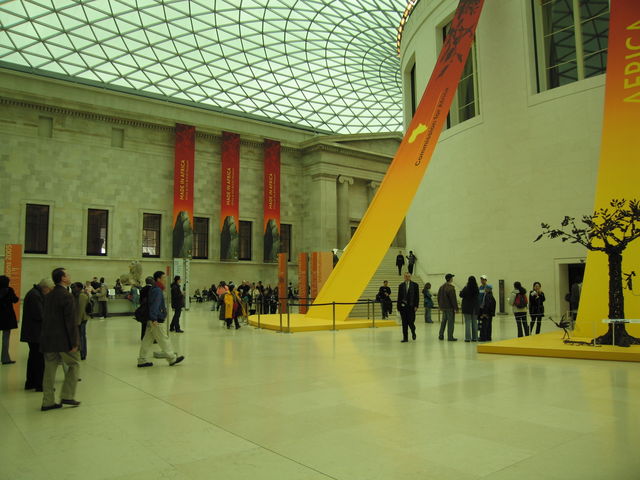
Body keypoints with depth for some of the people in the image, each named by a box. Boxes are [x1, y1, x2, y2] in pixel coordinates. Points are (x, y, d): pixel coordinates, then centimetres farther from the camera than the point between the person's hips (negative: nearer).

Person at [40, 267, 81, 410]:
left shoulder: (48, 296, 10)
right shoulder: (66, 296, -15)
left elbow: (45, 317, 14)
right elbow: (70, 321, -17)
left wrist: (47, 336, 20)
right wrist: (74, 342, -14)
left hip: (47, 339, 7)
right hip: (62, 339, -7)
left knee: (50, 369, 11)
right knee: (74, 364, 9)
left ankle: (48, 401, 17)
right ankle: (67, 396, 7)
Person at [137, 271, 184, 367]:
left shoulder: (154, 289, 16)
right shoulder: (157, 290, -17)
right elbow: (154, 305, -25)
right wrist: (154, 319, -29)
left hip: (152, 320, 10)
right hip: (156, 320, -10)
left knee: (147, 340, 11)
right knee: (163, 339, -1)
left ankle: (142, 360, 15)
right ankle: (172, 358, 7)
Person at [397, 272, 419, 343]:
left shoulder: (415, 285, 4)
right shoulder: (401, 285, 9)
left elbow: (417, 296, 1)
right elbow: (399, 297, 8)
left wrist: (416, 306, -9)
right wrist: (398, 307, 4)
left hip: (411, 306, -2)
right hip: (403, 306, 2)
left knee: (410, 321, -4)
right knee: (404, 323, 2)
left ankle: (413, 333, 27)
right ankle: (405, 338, 8)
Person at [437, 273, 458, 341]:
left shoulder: (441, 287, 9)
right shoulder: (450, 288, -18)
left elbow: (439, 297, 16)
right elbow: (453, 299, -18)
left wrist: (440, 306, 23)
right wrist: (456, 308, -13)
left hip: (443, 307, 8)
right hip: (450, 307, -8)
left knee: (443, 321, 16)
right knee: (451, 322, -2)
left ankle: (441, 336, 18)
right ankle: (450, 337, 0)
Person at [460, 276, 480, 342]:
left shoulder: (466, 288, -15)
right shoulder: (477, 289, -2)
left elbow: (461, 295, -5)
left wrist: (461, 290, 13)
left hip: (467, 307, -4)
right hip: (475, 307, 4)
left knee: (467, 322, -1)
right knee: (474, 322, 10)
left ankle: (468, 338, -2)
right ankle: (474, 337, 14)